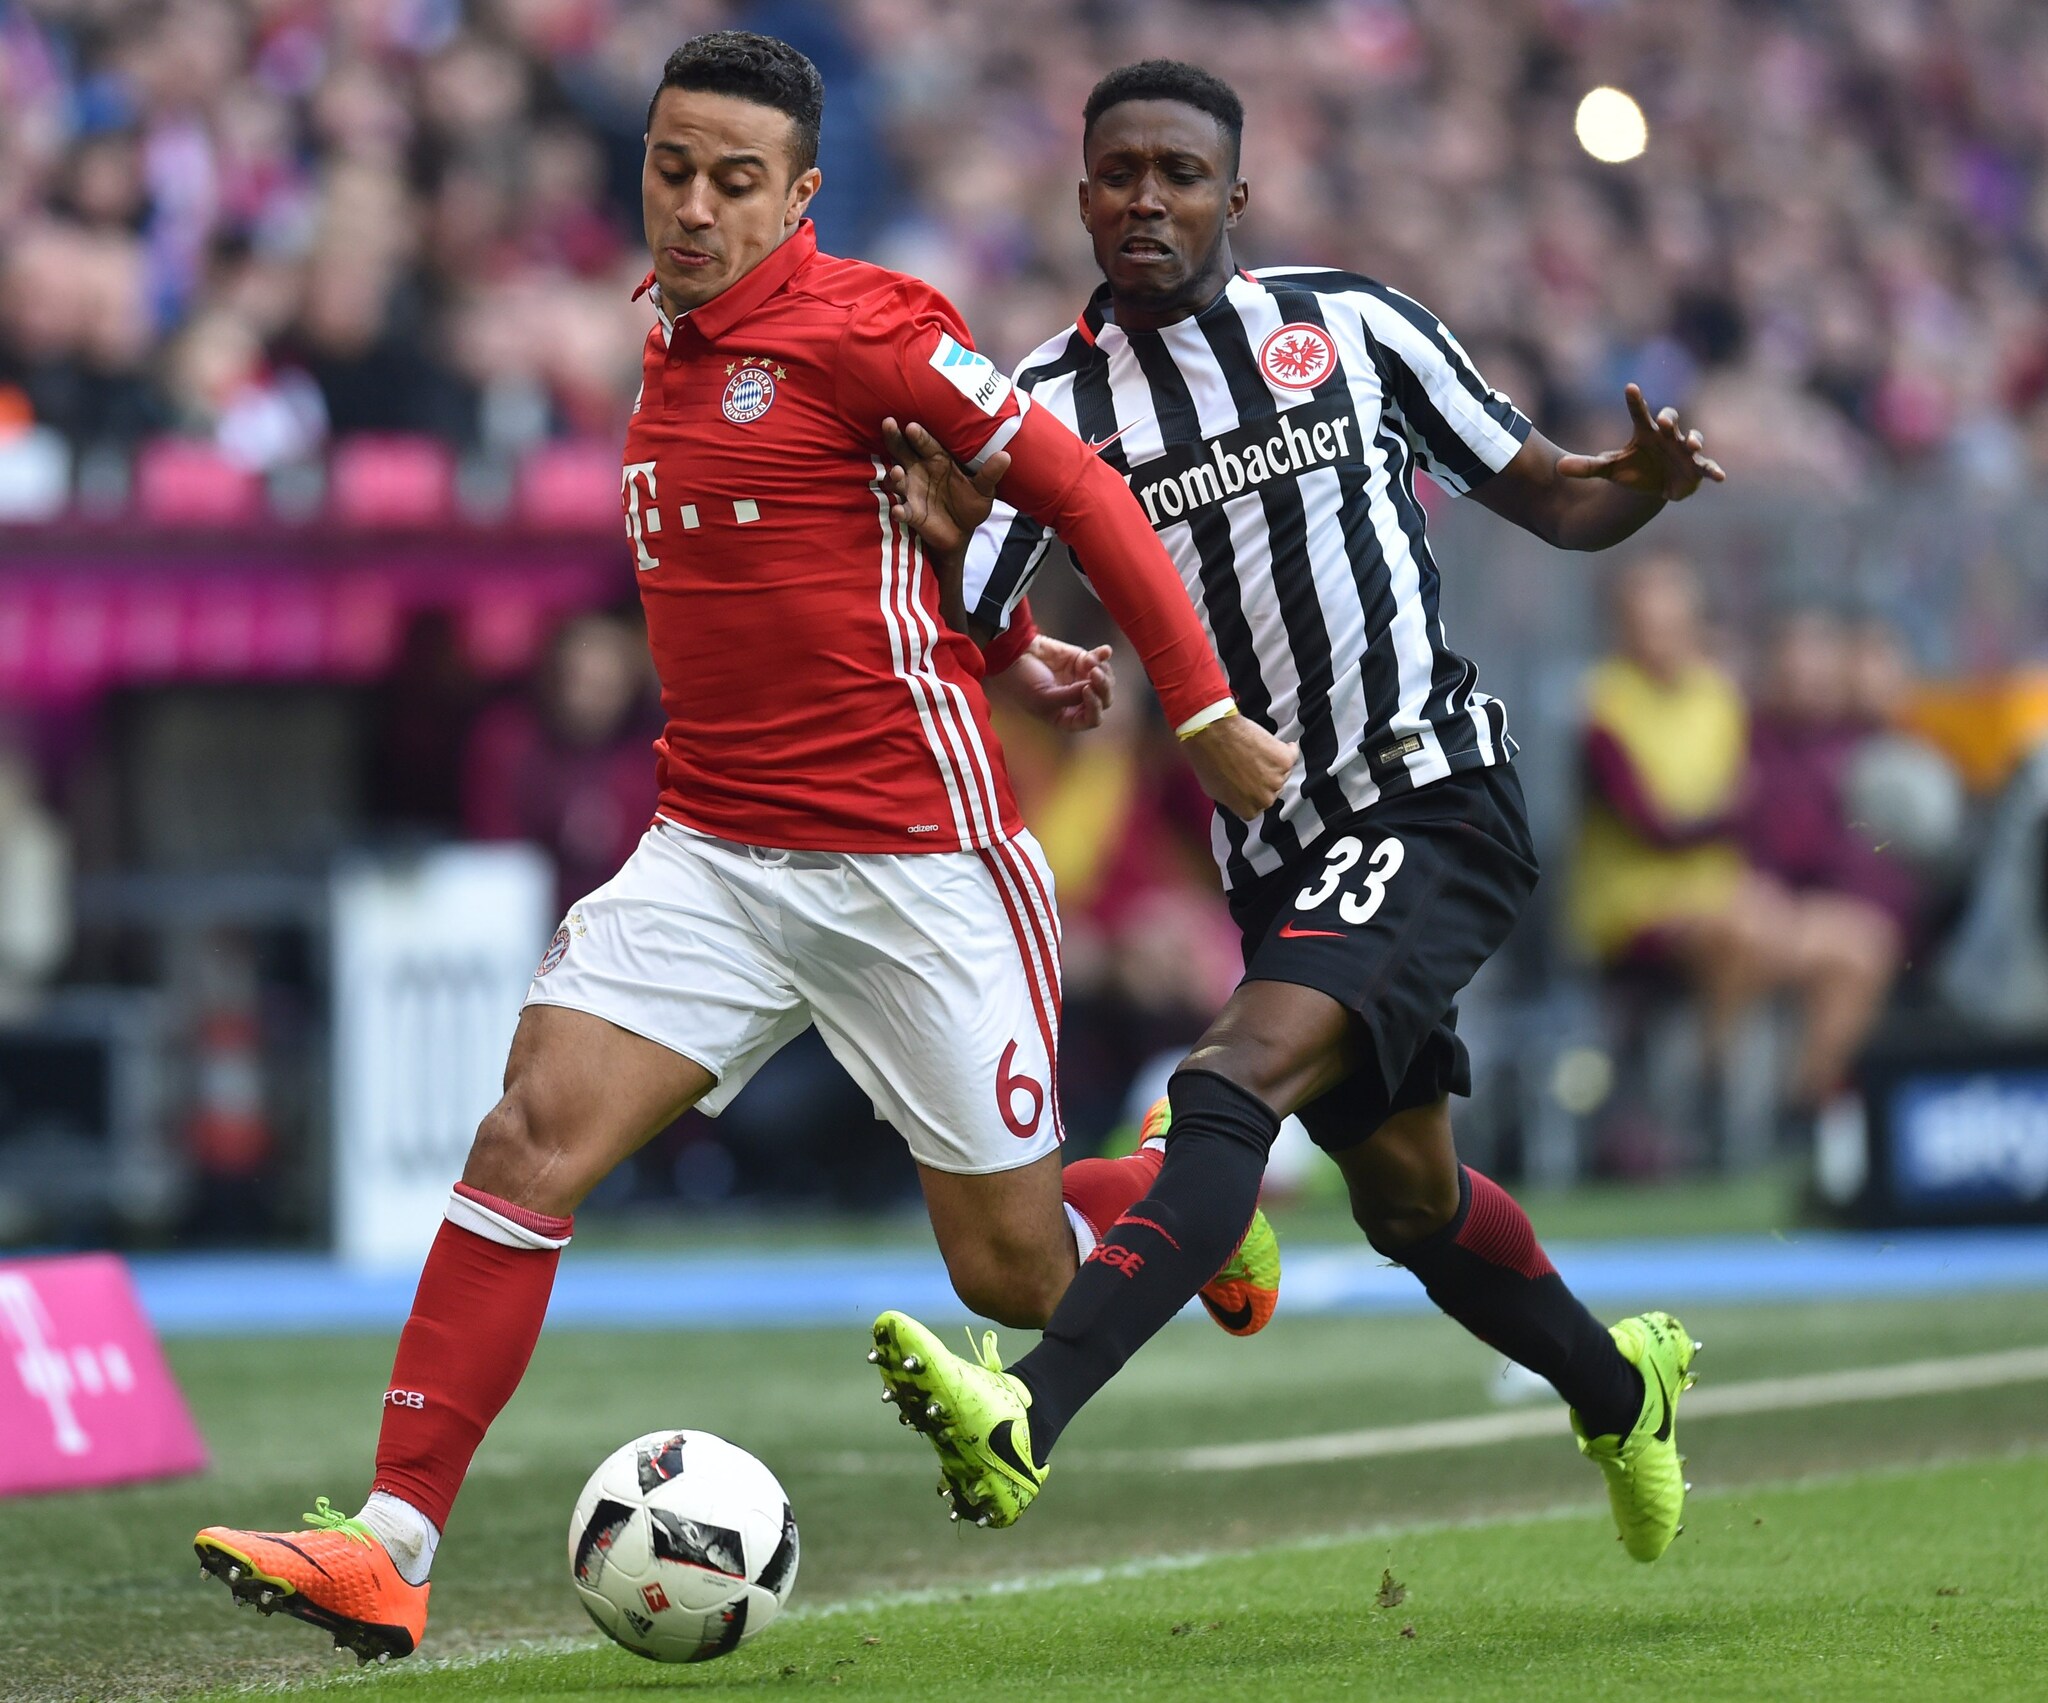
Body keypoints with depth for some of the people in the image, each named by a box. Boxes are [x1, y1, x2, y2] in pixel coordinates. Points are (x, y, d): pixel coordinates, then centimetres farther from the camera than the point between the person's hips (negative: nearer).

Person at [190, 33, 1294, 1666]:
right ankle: (389, 1550, -18)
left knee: (1010, 1271, 3)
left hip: (917, 852, -6)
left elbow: (1080, 490, -8)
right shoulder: (669, 347, 12)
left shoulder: (862, 325, -11)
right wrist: (1001, 641, 21)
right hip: (715, 846, 6)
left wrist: (1207, 713, -8)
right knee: (532, 1132, -15)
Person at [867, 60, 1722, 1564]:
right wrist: (936, 541, -27)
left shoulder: (1351, 323, 3)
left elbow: (1551, 498, 12)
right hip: (1277, 852, 5)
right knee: (1407, 1199, 15)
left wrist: (1643, 484, -11)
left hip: (1436, 804, -5)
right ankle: (1621, 1394, 44)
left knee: (1241, 1073, -26)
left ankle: (1032, 1417, -42)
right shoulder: (1050, 405, 5)